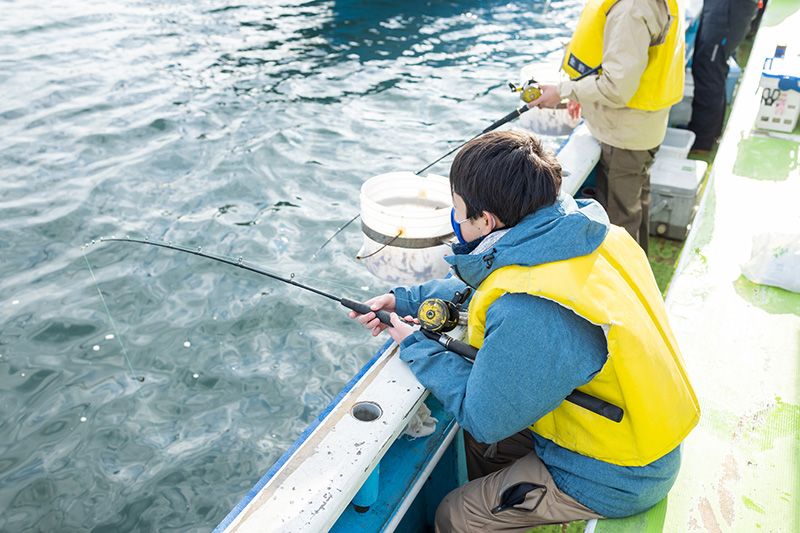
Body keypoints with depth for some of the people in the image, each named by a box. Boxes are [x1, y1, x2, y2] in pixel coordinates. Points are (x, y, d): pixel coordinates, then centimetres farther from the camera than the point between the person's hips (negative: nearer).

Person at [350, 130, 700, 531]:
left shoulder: (527, 313, -37)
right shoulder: (579, 227, -9)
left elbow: (484, 418, -20)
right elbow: (483, 284, 8)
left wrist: (416, 348, -9)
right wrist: (406, 300, 5)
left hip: (615, 478, -8)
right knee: (477, 438, 22)